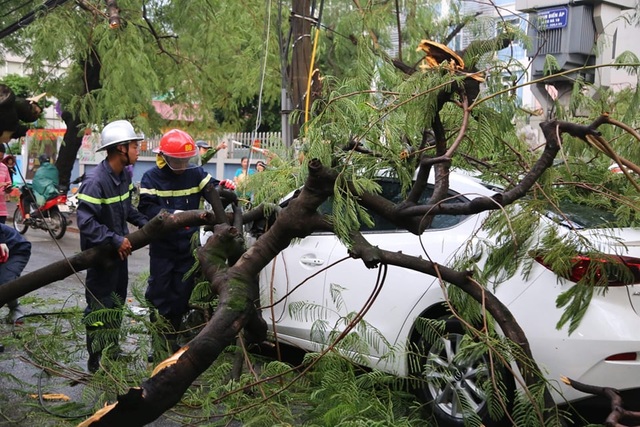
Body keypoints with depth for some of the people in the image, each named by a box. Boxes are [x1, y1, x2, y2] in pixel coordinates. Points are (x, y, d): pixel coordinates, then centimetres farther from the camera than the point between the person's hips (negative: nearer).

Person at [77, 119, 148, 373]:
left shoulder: (124, 175, 1)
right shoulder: (95, 181, -26)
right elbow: (85, 222, -27)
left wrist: (143, 222, 1)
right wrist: (115, 240, -27)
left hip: (119, 249, 9)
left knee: (117, 303, 20)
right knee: (100, 307, 2)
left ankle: (111, 353, 36)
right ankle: (97, 362, 15)